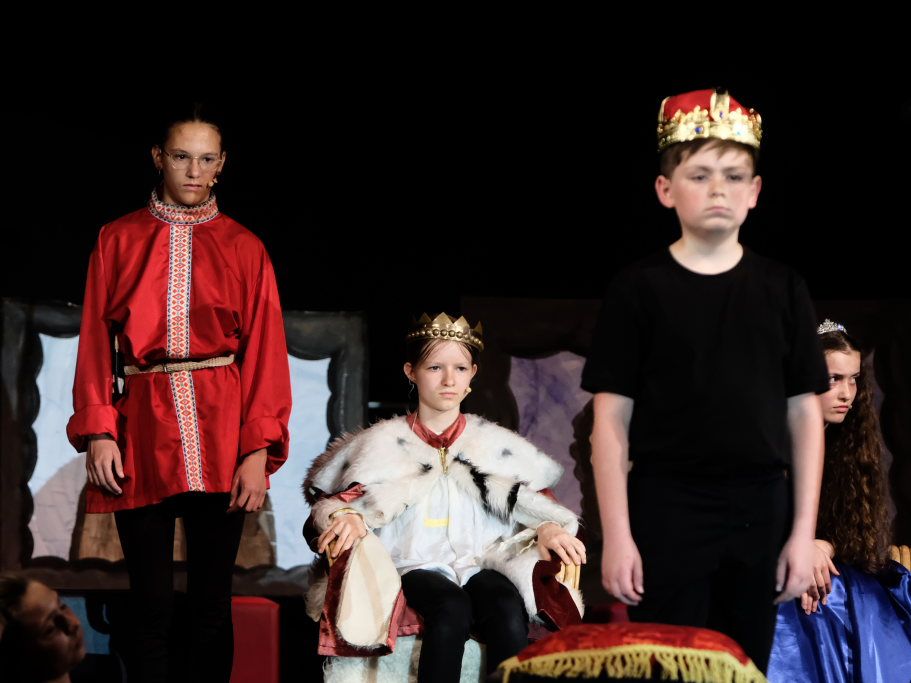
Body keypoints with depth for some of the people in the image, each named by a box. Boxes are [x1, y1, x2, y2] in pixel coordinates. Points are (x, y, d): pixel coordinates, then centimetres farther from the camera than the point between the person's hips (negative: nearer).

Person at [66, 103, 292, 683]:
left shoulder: (244, 249, 8)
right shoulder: (118, 241, 10)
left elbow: (265, 352, 3)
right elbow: (95, 343, 5)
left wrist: (259, 450, -7)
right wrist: (98, 432, -7)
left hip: (220, 438, 0)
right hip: (142, 433, 0)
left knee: (212, 605, 2)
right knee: (151, 609, -1)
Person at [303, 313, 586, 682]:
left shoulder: (497, 446, 20)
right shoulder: (385, 445, 14)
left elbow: (536, 505, 18)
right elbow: (332, 500, 9)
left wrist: (548, 529, -5)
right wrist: (348, 518, -14)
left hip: (481, 564, 2)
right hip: (415, 565, -2)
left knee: (507, 610, -35)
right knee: (451, 608, -38)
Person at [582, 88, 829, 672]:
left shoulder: (782, 289, 6)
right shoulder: (640, 289, -1)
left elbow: (804, 413, 7)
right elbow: (612, 417, -2)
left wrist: (804, 531, 2)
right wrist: (616, 536, -8)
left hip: (759, 512, 3)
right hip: (666, 510, -2)